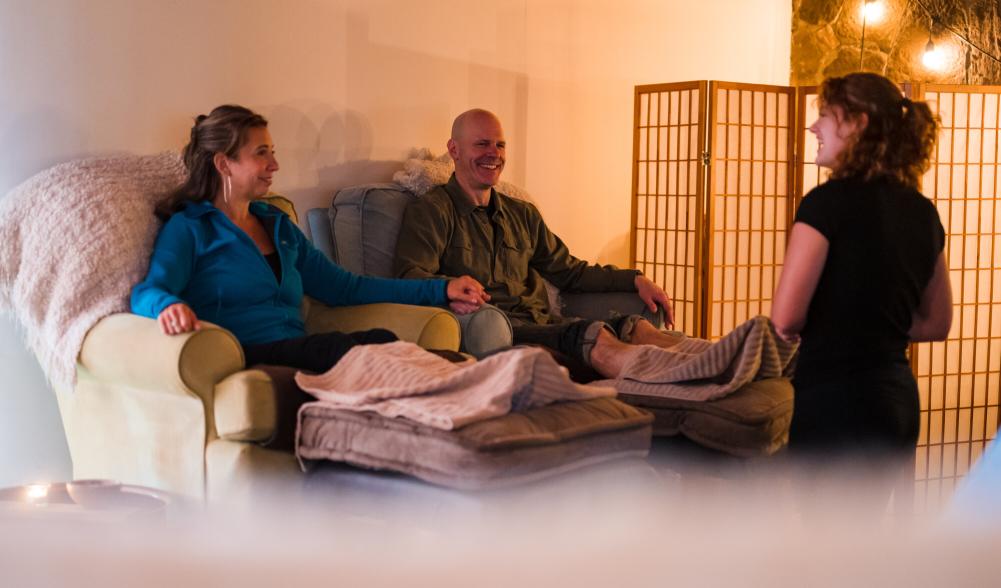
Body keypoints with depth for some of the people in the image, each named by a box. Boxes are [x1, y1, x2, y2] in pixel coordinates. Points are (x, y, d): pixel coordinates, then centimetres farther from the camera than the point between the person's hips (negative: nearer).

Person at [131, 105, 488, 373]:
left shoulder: (279, 226, 29)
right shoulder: (188, 228, 8)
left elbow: (344, 286, 28)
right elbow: (148, 290, -9)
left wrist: (441, 290, 21)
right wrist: (169, 306, -37)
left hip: (298, 355, 5)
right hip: (245, 358, -5)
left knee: (380, 339, -30)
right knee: (348, 347, -36)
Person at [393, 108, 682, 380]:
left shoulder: (523, 214, 27)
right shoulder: (430, 211, 5)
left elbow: (568, 270, 29)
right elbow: (411, 277, -10)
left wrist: (635, 280, 14)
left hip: (543, 323, 7)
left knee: (634, 327, -23)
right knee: (593, 336, -33)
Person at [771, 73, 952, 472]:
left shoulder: (829, 201, -13)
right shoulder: (923, 212, 8)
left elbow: (785, 319, -14)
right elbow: (937, 324, 17)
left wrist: (822, 325, 6)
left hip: (836, 400, -8)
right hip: (897, 398, 8)